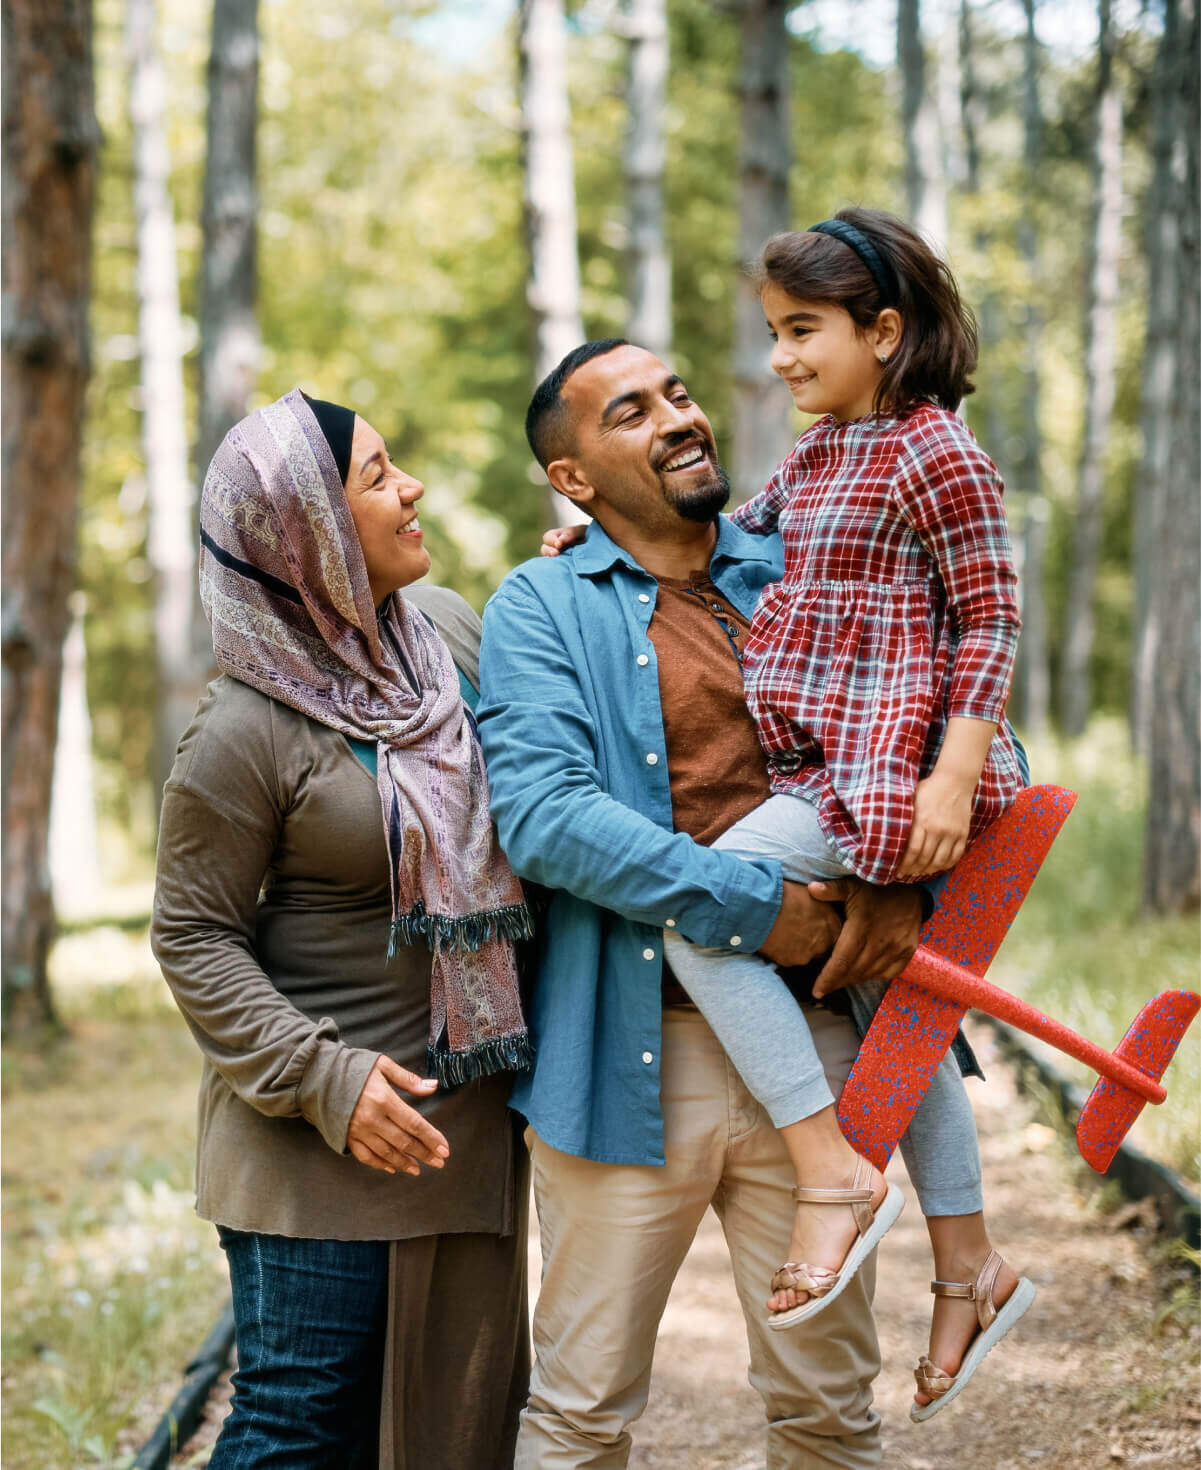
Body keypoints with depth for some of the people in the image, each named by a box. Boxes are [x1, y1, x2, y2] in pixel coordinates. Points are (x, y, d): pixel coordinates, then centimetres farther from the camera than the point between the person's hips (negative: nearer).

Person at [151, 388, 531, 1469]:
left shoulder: (452, 630, 5)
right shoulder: (247, 731, -16)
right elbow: (194, 939, -11)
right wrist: (323, 1079, -20)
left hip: (471, 1121, 7)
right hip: (323, 1142, -7)